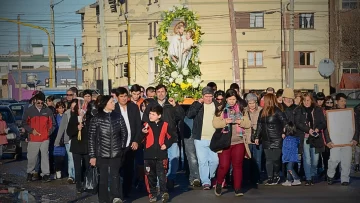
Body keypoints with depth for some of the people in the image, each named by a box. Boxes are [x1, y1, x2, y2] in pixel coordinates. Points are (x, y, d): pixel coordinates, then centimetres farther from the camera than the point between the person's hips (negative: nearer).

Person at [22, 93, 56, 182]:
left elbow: (52, 124, 13)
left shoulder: (48, 111, 5)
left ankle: (45, 174, 3)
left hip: (45, 139, 0)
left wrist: (49, 132, 2)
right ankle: (30, 173, 23)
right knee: (32, 157, 5)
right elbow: (24, 123, 7)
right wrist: (31, 130, -5)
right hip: (33, 139, 0)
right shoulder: (29, 111, 3)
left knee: (45, 156, -3)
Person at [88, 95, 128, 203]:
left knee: (115, 175, -8)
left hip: (116, 153, 1)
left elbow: (124, 133, 11)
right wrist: (92, 155, -4)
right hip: (102, 153, -1)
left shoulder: (118, 116, 4)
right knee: (103, 177, 5)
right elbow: (92, 137, -2)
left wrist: (122, 147, 5)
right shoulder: (96, 118, -2)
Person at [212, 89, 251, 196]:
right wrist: (225, 121, -19)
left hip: (239, 142, 2)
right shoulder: (220, 110, 4)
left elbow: (248, 124, 8)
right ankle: (218, 184, 20)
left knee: (238, 166, 3)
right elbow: (215, 124, -3)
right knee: (224, 166, -5)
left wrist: (241, 122, -12)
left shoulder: (242, 110, 10)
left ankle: (237, 189, 10)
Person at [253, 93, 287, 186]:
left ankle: (276, 176, 17)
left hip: (276, 140, -6)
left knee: (275, 159, -1)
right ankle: (270, 178, 7)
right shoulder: (263, 112, 10)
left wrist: (283, 133, -10)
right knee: (268, 160, 4)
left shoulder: (277, 111, -10)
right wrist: (257, 137, 11)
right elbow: (259, 125, 13)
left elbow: (285, 123, -8)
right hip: (266, 140, 6)